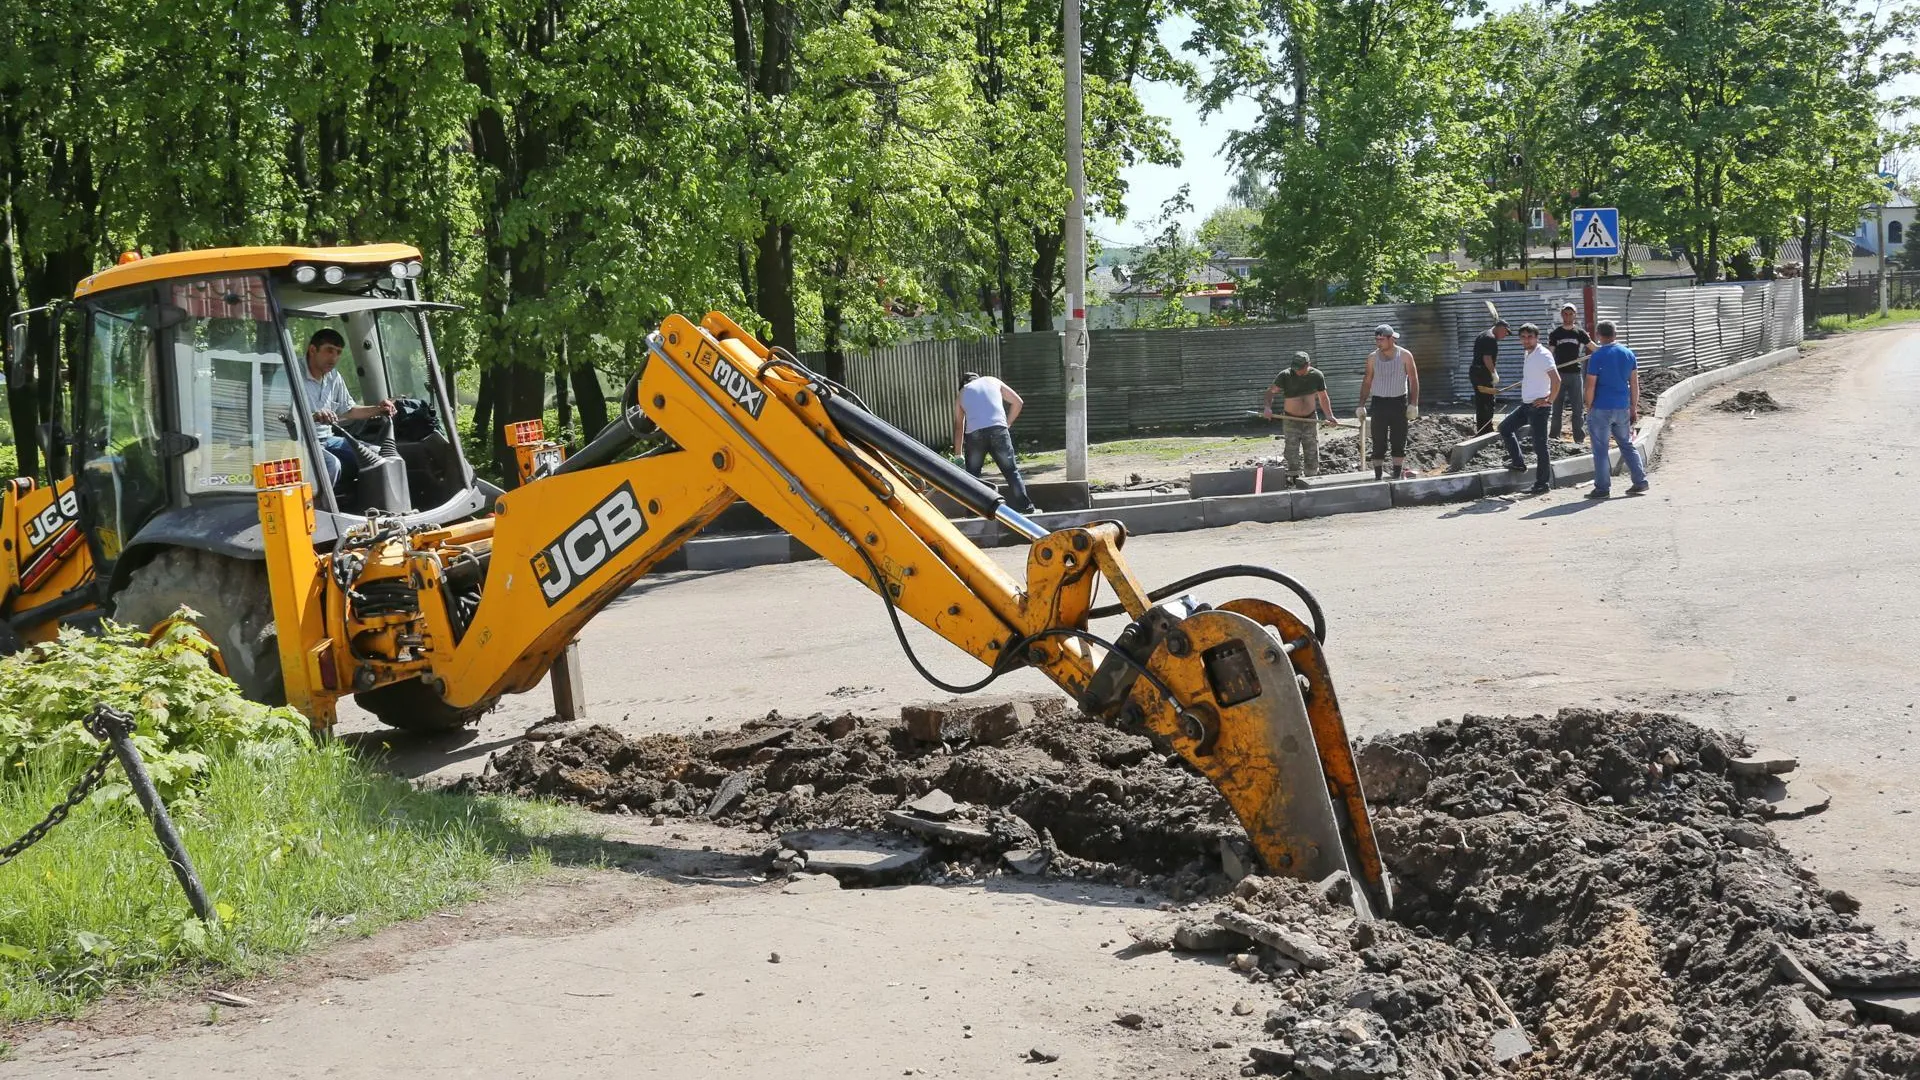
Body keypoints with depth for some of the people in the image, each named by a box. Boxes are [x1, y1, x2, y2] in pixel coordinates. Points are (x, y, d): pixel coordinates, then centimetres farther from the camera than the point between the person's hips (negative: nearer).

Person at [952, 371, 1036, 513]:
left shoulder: (962, 393, 25)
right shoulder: (992, 381, 25)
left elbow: (958, 427, 24)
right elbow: (1017, 402, 21)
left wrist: (958, 454, 27)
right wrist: (1007, 423, 26)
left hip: (974, 433, 0)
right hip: (998, 430, 0)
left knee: (972, 475, 13)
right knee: (1011, 471, 6)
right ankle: (1025, 508, 1)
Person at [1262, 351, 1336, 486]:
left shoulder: (1317, 376, -3)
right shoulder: (1285, 376, -12)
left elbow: (1323, 397, 6)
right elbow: (1271, 391, -19)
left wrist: (1329, 415, -5)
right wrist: (1267, 407, -37)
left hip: (1310, 419, 2)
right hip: (1291, 420, -2)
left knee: (1313, 453, 6)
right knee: (1292, 455, -3)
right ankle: (1293, 479, 4)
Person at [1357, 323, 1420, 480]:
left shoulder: (1405, 356, -2)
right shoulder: (1372, 357, 4)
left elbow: (1413, 380, 0)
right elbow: (1367, 381, 9)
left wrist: (1413, 404, -7)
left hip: (1399, 402, -1)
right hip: (1379, 402, 1)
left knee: (1398, 443, 2)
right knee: (1378, 443, 0)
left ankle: (1397, 476, 9)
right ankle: (1377, 476, 4)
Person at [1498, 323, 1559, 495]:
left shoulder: (1543, 355, -17)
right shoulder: (1527, 353, 11)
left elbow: (1556, 379, -27)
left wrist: (1549, 400, -19)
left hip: (1539, 406, -10)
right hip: (1526, 404, 10)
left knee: (1539, 445, -4)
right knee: (1505, 427, 15)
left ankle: (1543, 483, 2)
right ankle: (1518, 462, 23)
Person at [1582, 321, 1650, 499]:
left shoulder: (1597, 357, -11)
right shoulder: (1628, 354, 5)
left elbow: (1590, 386, -11)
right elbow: (1634, 384, 9)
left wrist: (1589, 408, 0)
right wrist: (1634, 408, 15)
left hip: (1601, 409, -5)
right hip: (1622, 408, 5)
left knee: (1600, 450, 2)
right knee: (1627, 445, 16)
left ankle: (1603, 488, 4)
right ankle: (1640, 482, 14)